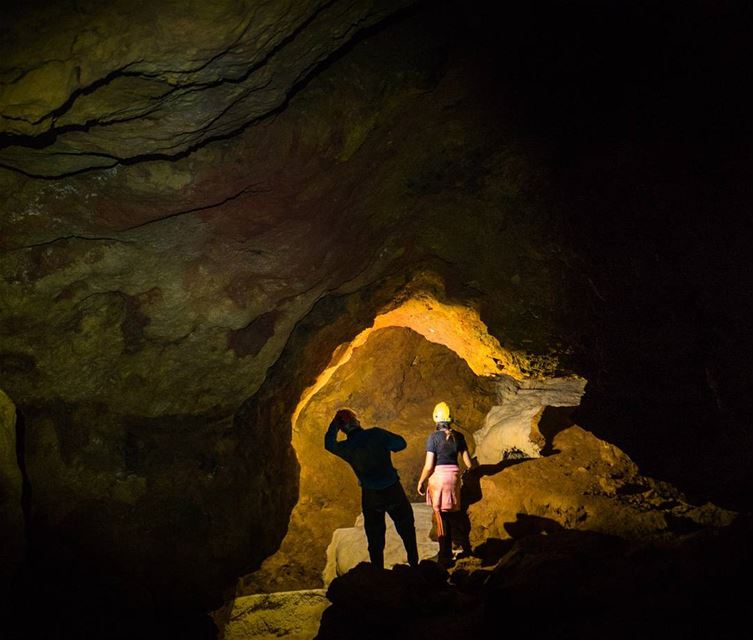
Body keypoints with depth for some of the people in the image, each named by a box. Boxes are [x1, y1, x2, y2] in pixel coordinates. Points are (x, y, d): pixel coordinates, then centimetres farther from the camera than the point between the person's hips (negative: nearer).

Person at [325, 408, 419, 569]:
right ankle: (414, 564, 24)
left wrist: (334, 425, 12)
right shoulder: (376, 434, -13)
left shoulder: (346, 448, -8)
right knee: (406, 529, 18)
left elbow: (329, 444, 13)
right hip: (393, 490, 0)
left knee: (375, 538, 14)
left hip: (371, 496, 1)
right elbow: (401, 444, -7)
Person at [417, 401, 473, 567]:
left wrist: (420, 482, 0)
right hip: (453, 475, 4)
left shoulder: (433, 437, -12)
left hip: (437, 477, -4)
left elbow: (428, 466, -13)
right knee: (455, 512, 20)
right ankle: (465, 547, 29)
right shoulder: (458, 436, 0)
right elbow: (468, 462, 3)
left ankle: (446, 556, 10)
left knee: (441, 516, 5)